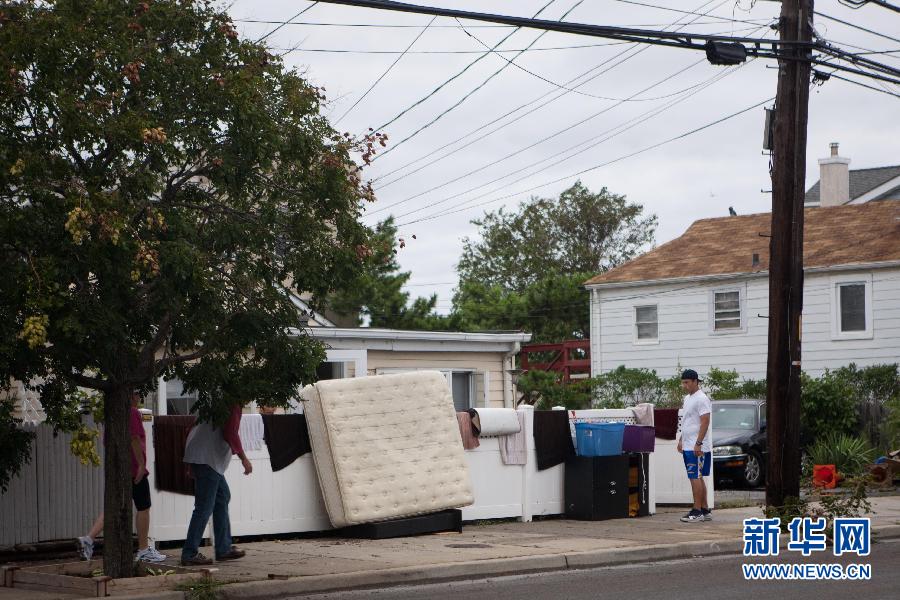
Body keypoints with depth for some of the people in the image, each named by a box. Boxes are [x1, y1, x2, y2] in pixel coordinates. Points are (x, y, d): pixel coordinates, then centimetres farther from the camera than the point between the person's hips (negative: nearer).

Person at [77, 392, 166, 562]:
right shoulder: (132, 413, -13)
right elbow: (134, 439, -21)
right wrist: (141, 464, -18)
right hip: (134, 470, -8)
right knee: (143, 508, 3)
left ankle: (88, 538, -5)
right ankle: (144, 550, 9)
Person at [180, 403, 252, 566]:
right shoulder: (233, 405, -10)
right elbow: (230, 433, -21)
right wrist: (244, 458, -12)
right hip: (208, 458, -10)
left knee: (223, 496, 17)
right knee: (204, 507, -7)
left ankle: (224, 548, 20)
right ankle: (190, 554, -6)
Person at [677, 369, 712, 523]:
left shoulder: (701, 399, -14)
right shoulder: (687, 398, 17)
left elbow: (705, 422, -20)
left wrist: (698, 443, -24)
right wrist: (681, 440, 22)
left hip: (697, 447, -10)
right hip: (688, 446, 10)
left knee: (695, 478, -10)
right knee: (698, 478, 12)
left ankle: (697, 512, -8)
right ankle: (705, 510, 17)